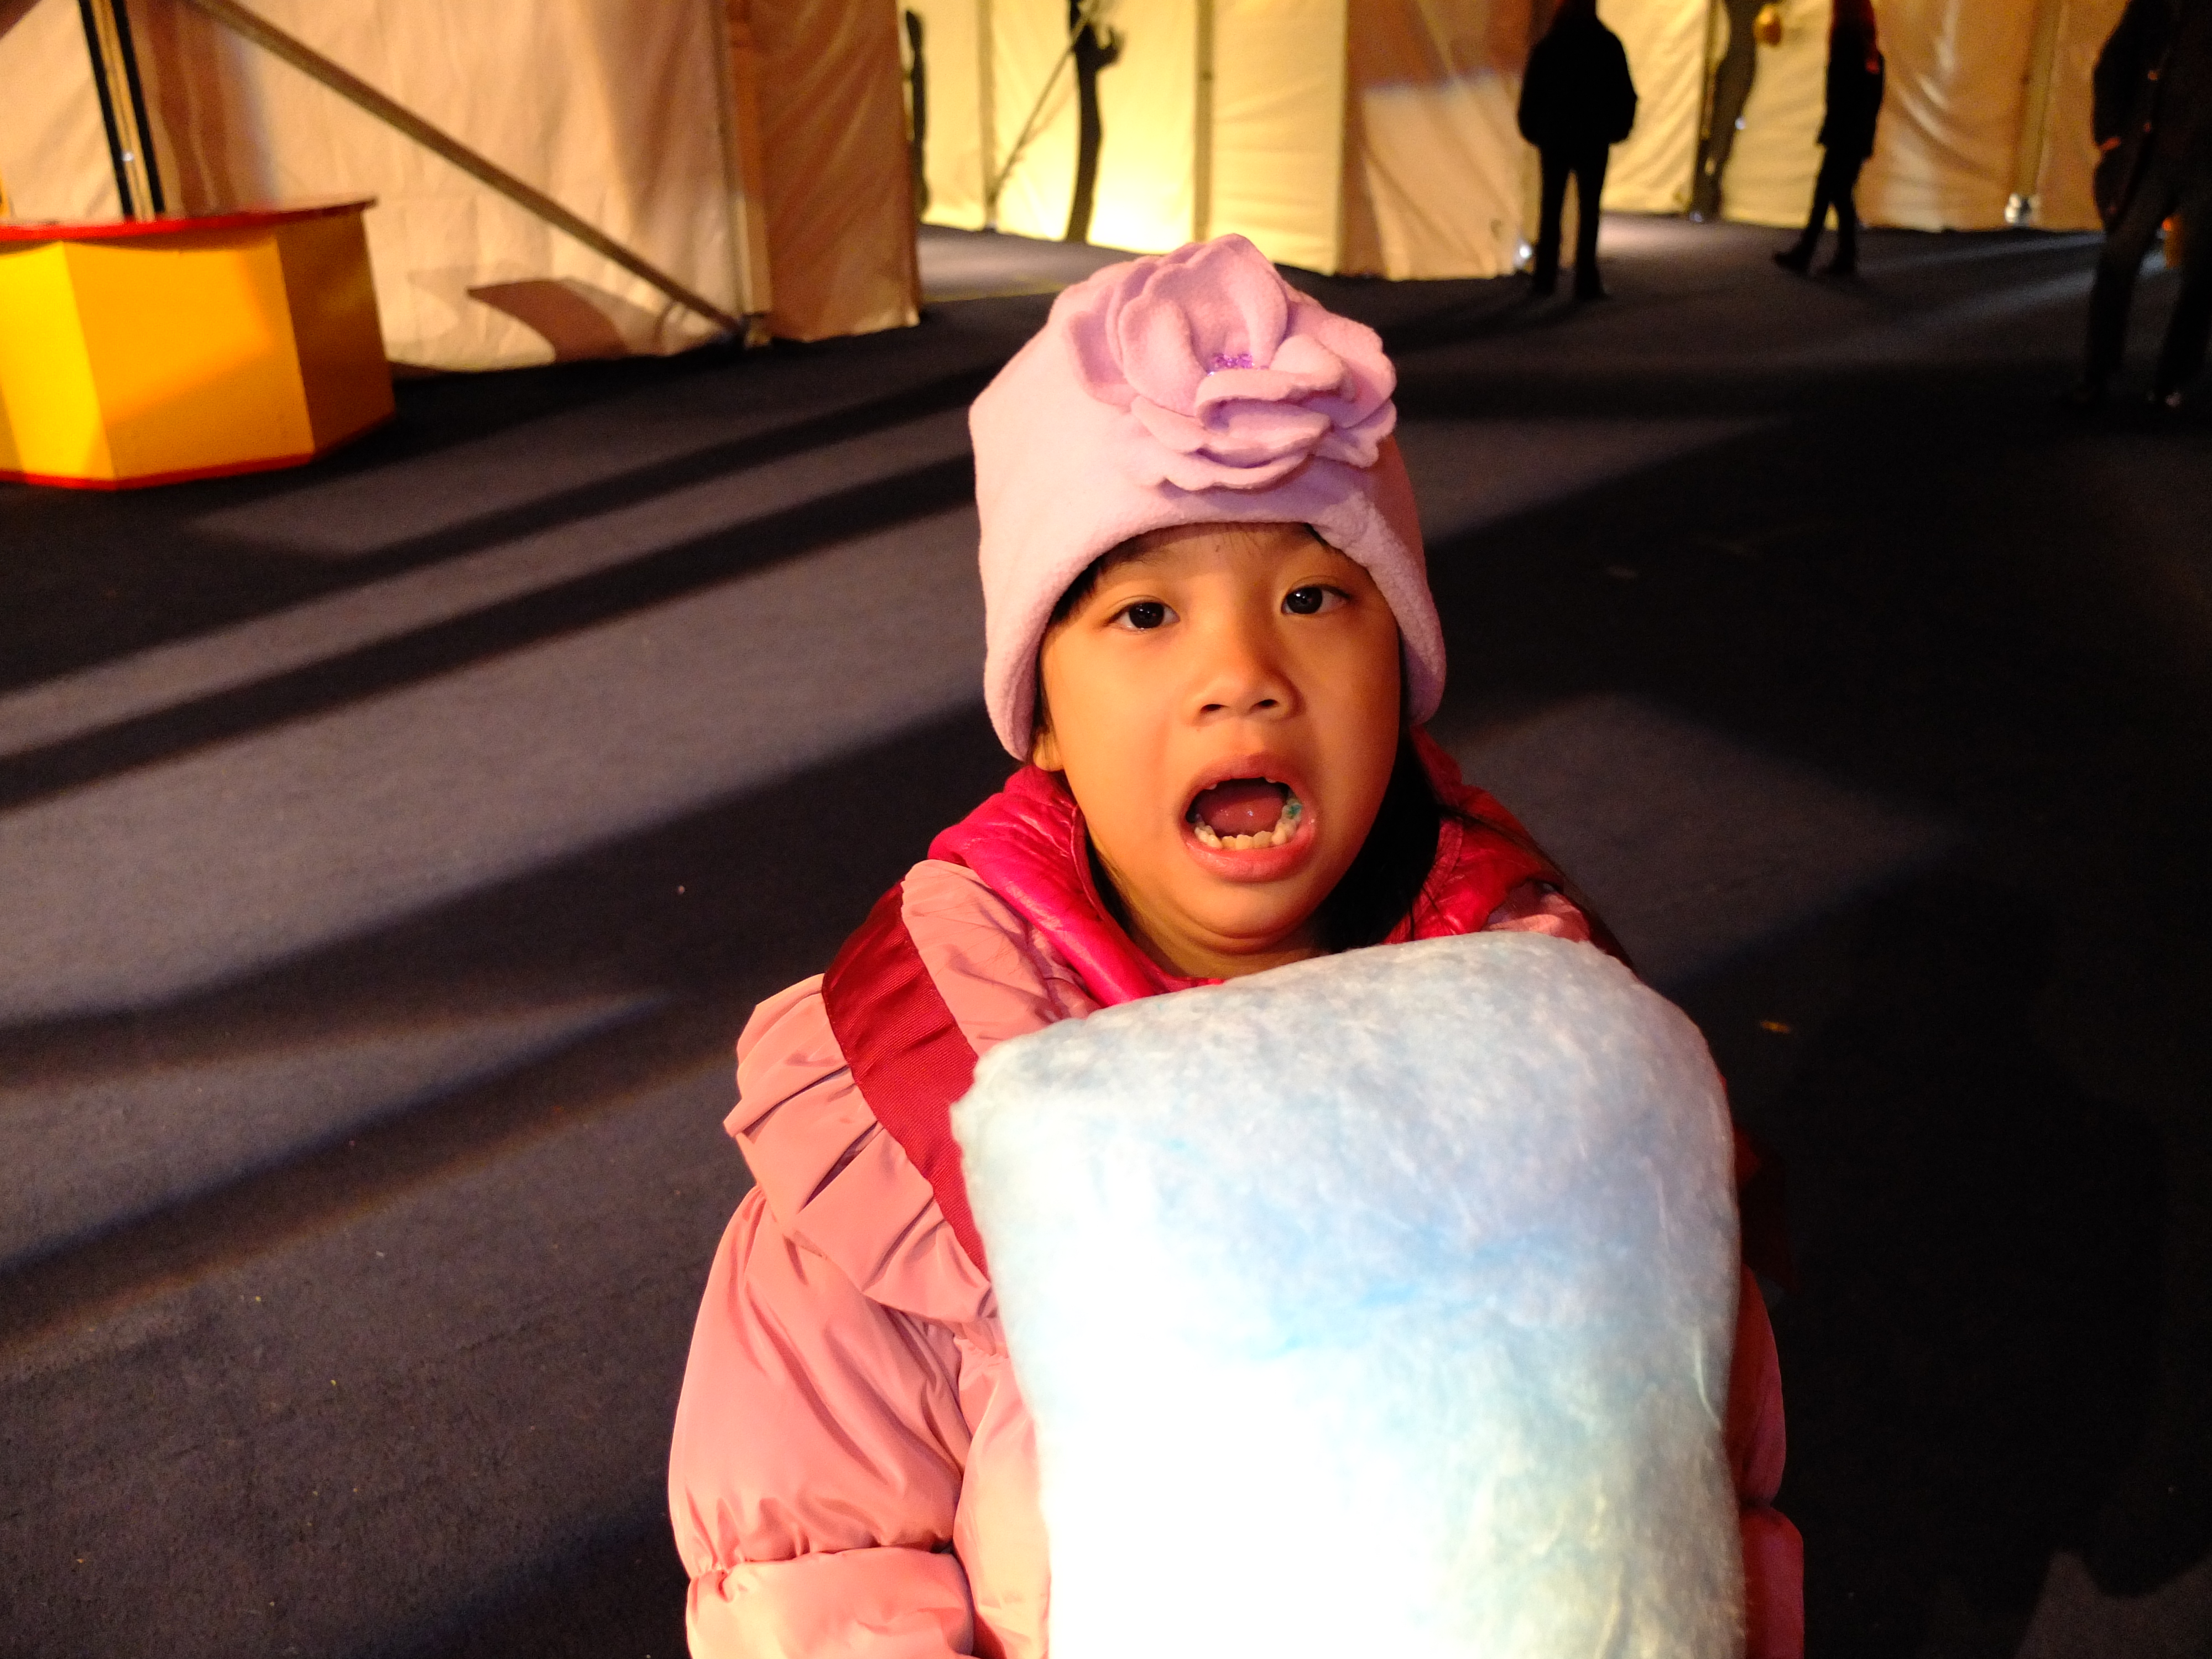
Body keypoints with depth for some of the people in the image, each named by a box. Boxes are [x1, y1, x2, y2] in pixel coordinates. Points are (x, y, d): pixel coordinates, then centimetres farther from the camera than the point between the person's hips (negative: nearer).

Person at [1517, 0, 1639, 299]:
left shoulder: (1547, 45, 1)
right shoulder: (1607, 45, -3)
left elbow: (1531, 92, 1)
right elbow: (1625, 92, -2)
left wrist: (1533, 131, 10)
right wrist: (1617, 128, 10)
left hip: (1554, 137, 2)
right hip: (1593, 139, -2)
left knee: (1551, 208, 9)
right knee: (1588, 210, -2)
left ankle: (1545, 278, 8)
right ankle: (1586, 282, -8)